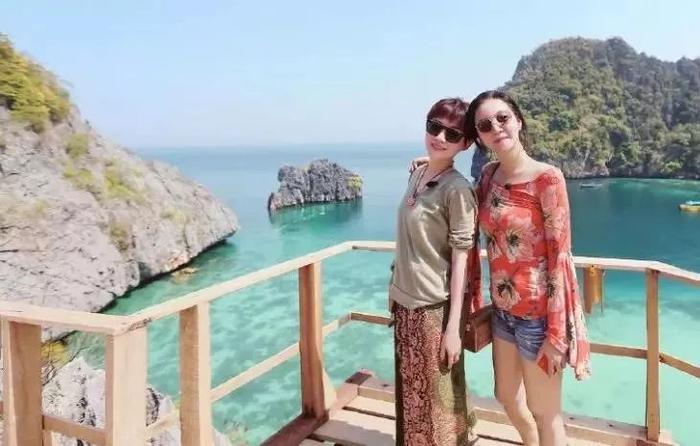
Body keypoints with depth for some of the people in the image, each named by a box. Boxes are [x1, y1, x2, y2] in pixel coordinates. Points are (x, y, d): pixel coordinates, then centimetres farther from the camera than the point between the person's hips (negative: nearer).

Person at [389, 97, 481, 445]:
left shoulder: (457, 189, -16)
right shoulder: (416, 174, 5)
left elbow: (461, 260, -16)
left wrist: (453, 326, -17)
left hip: (435, 306, -7)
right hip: (406, 301, 7)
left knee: (438, 397, 8)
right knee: (411, 393, 20)